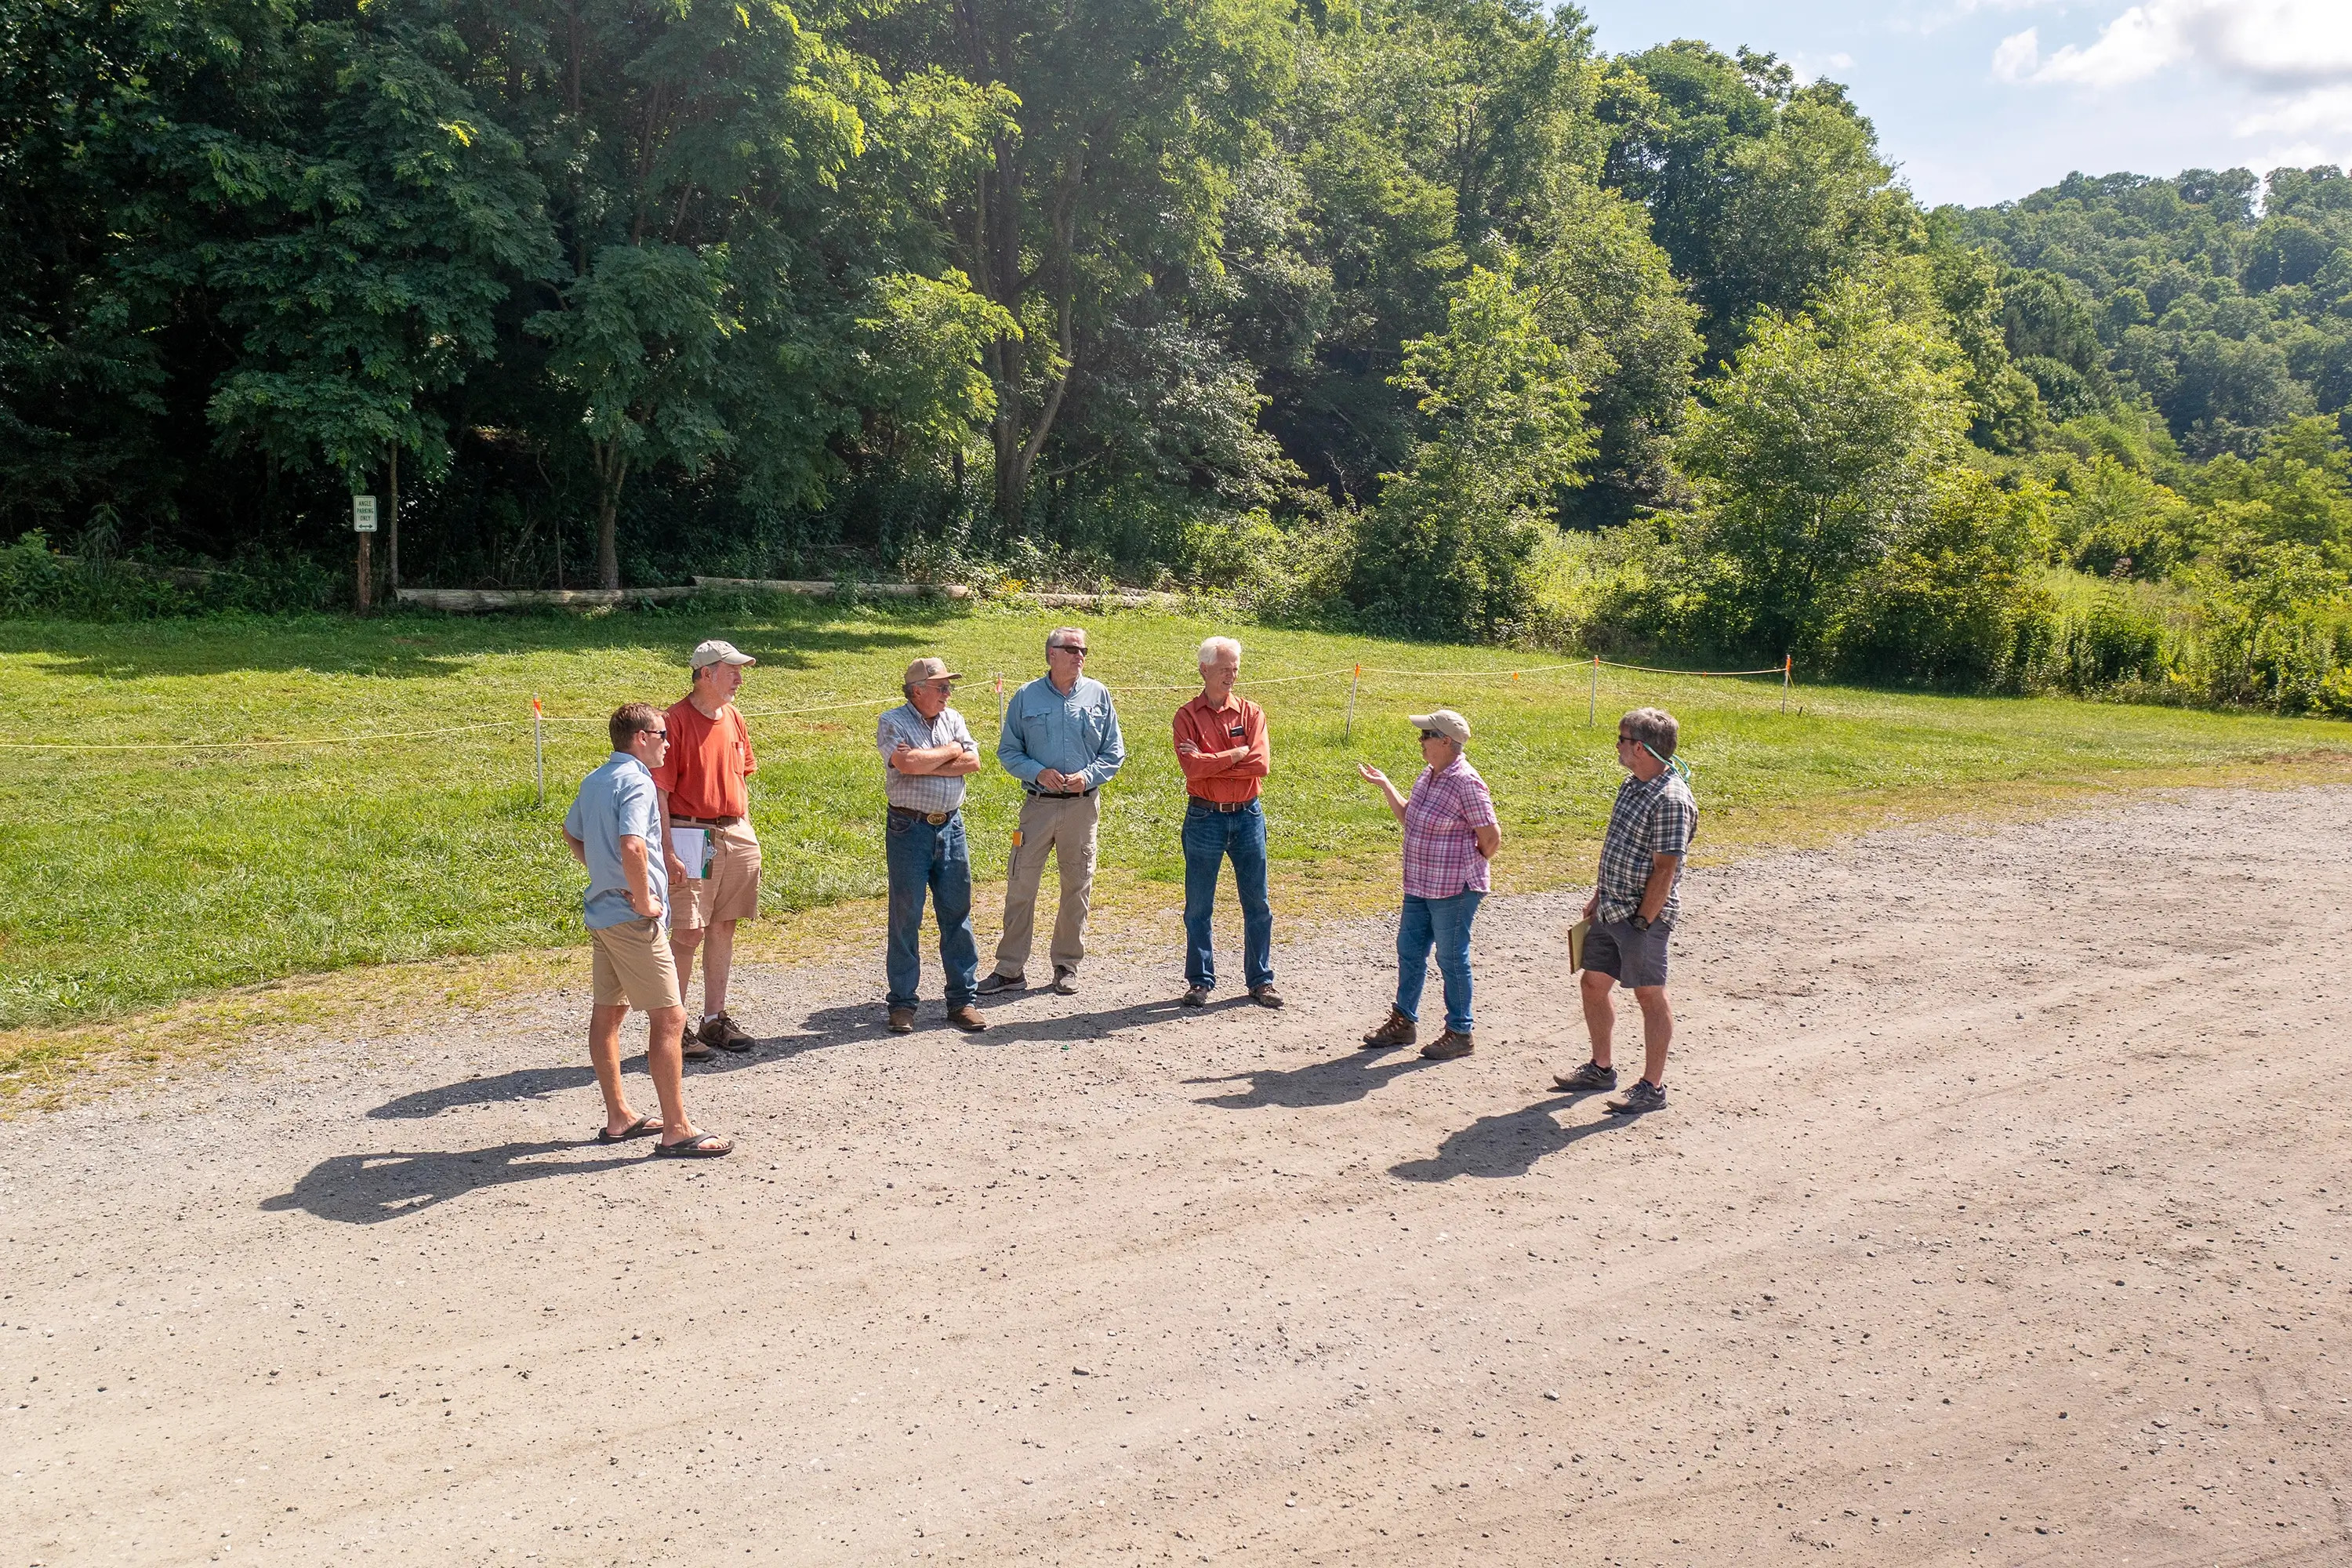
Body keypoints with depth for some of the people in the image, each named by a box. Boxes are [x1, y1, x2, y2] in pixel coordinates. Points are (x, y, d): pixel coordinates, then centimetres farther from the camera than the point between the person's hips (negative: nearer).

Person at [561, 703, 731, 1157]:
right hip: (632, 917, -10)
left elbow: (571, 834, 28)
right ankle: (676, 1130, -5)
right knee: (669, 1017, -7)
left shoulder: (595, 781, 12)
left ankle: (618, 1118, 25)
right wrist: (644, 901, -20)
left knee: (607, 1013, 15)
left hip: (601, 910, 10)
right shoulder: (636, 782, -17)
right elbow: (632, 847, -32)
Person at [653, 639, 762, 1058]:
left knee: (723, 928, 11)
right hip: (693, 837, -7)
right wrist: (669, 852, -17)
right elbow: (660, 791, -13)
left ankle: (715, 1019, 20)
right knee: (689, 932, -6)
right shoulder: (676, 720, -10)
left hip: (736, 835, 7)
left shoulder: (733, 717, 11)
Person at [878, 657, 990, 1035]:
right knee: (906, 918, 1)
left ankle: (961, 1000, 15)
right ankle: (902, 1003, 11)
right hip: (909, 829, -4)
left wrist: (924, 763, -13)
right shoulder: (892, 722, -4)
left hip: (950, 826, 5)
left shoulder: (953, 719, 11)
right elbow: (907, 764, -21)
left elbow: (973, 762, -3)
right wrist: (950, 751, -7)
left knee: (957, 915, 7)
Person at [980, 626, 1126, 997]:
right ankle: (1010, 968, 5)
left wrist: (1087, 776, -10)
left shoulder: (1098, 695, 4)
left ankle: (1067, 965, 20)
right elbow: (1008, 751, 5)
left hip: (1082, 805, 1)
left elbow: (1114, 753, 7)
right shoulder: (1026, 697, 3)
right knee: (1020, 886, -2)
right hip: (1038, 804, -1)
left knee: (1077, 887, 7)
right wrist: (1038, 772, -12)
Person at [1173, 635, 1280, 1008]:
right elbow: (1192, 766, -17)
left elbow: (1261, 764, -10)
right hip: (1204, 818, -2)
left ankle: (1261, 980, 16)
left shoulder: (1251, 712, 5)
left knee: (1257, 903, 6)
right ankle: (1200, 981, 17)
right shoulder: (1187, 716, -2)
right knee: (1198, 906, 5)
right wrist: (1237, 754, -12)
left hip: (1248, 816, 2)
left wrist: (1211, 765, -13)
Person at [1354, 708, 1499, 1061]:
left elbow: (1491, 838, -16)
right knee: (1409, 951, 16)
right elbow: (1408, 817, 19)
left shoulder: (1466, 783, -20)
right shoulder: (1429, 774, 7)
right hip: (1419, 885, 9)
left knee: (1452, 959, 2)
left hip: (1454, 889, -9)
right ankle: (1404, 1022, 30)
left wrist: (1468, 868, -2)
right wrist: (1384, 784, 12)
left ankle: (1459, 1034, 16)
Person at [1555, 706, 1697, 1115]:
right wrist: (1597, 896, 18)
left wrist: (1644, 921, -19)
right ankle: (1600, 1068, 32)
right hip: (1611, 910, 9)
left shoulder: (1671, 800, -21)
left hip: (1641, 916, -9)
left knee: (1649, 995, 2)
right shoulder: (1632, 785, 9)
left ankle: (1653, 1086, 13)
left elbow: (1664, 869, -21)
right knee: (1594, 983, 16)